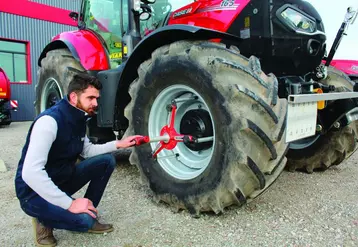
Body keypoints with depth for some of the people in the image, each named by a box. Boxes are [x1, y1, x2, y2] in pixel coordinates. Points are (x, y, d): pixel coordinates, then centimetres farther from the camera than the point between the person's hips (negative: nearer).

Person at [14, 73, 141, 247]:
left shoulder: (78, 119, 0)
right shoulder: (50, 120, -28)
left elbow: (87, 150, 14)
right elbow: (30, 172, -34)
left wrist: (118, 144, 0)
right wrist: (69, 204, -31)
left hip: (62, 180, 8)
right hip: (35, 192, -8)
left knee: (106, 161, -2)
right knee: (85, 220, -27)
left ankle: (87, 215, 8)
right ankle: (44, 220, 4)